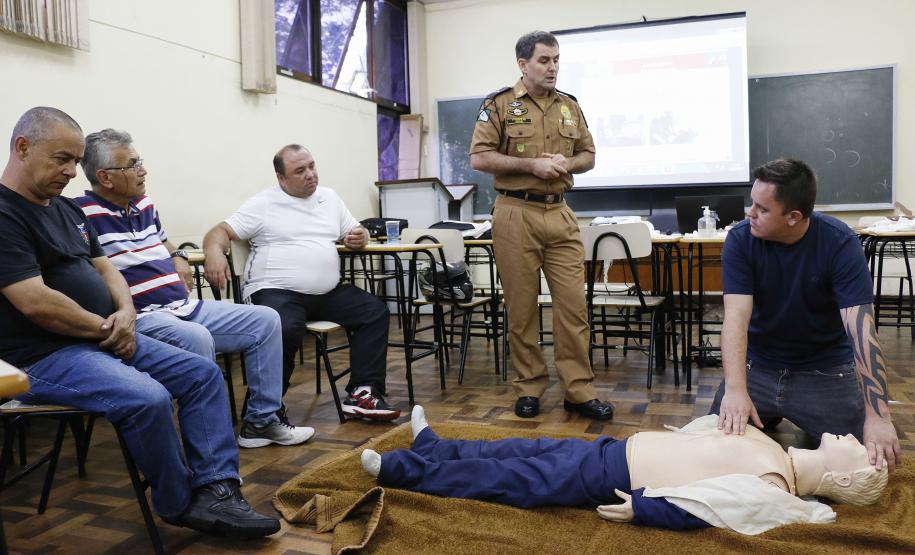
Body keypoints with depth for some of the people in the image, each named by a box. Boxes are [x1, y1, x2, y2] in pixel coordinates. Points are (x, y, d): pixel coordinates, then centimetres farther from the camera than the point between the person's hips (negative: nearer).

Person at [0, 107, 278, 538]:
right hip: (44, 355, -9)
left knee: (203, 373, -2)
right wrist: (106, 328, -10)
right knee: (148, 399, -31)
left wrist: (125, 312, -4)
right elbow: (36, 303, -22)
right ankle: (180, 504, -6)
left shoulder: (65, 208, 16)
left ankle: (216, 489, -8)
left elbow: (104, 268, 17)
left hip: (104, 338, 9)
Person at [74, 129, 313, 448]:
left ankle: (262, 420, 8)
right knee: (196, 338, -39)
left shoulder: (145, 205, 16)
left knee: (265, 321, 3)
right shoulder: (83, 214, -10)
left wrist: (178, 258, 13)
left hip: (185, 308, 9)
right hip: (141, 318, -9)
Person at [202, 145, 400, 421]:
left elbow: (355, 233, 23)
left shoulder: (329, 197, 18)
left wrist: (360, 237, -3)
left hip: (329, 293, 6)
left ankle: (362, 393, -7)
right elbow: (221, 231, 0)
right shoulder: (263, 204, 3)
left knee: (376, 312, -9)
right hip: (277, 292, -6)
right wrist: (214, 252, -24)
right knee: (285, 329, -35)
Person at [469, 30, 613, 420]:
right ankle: (529, 388, 16)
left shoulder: (569, 106, 14)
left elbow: (588, 155, 19)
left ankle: (578, 391, 8)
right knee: (521, 307, 3)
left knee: (573, 304, 0)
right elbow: (479, 158, -7)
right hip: (516, 215, -3)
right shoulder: (499, 104, 0)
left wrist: (567, 163, -4)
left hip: (560, 215, 4)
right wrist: (532, 164, -14)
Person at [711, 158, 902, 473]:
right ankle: (769, 420, 27)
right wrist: (735, 389, -40)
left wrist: (877, 417, -36)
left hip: (826, 371, -1)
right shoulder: (740, 240, -15)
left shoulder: (840, 244, -19)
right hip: (756, 366, 1)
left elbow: (861, 327, -27)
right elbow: (736, 317, -25)